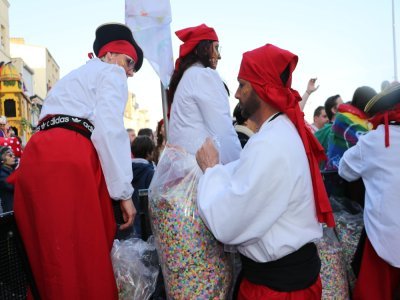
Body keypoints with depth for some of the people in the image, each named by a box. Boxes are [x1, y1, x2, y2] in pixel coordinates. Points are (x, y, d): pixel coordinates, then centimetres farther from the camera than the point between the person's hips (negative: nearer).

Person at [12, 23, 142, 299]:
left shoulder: (74, 76, 36)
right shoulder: (111, 72, 10)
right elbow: (109, 129, -8)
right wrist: (124, 191, -8)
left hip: (37, 158, 9)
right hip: (69, 160, -9)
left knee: (56, 259, 12)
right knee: (85, 256, -6)